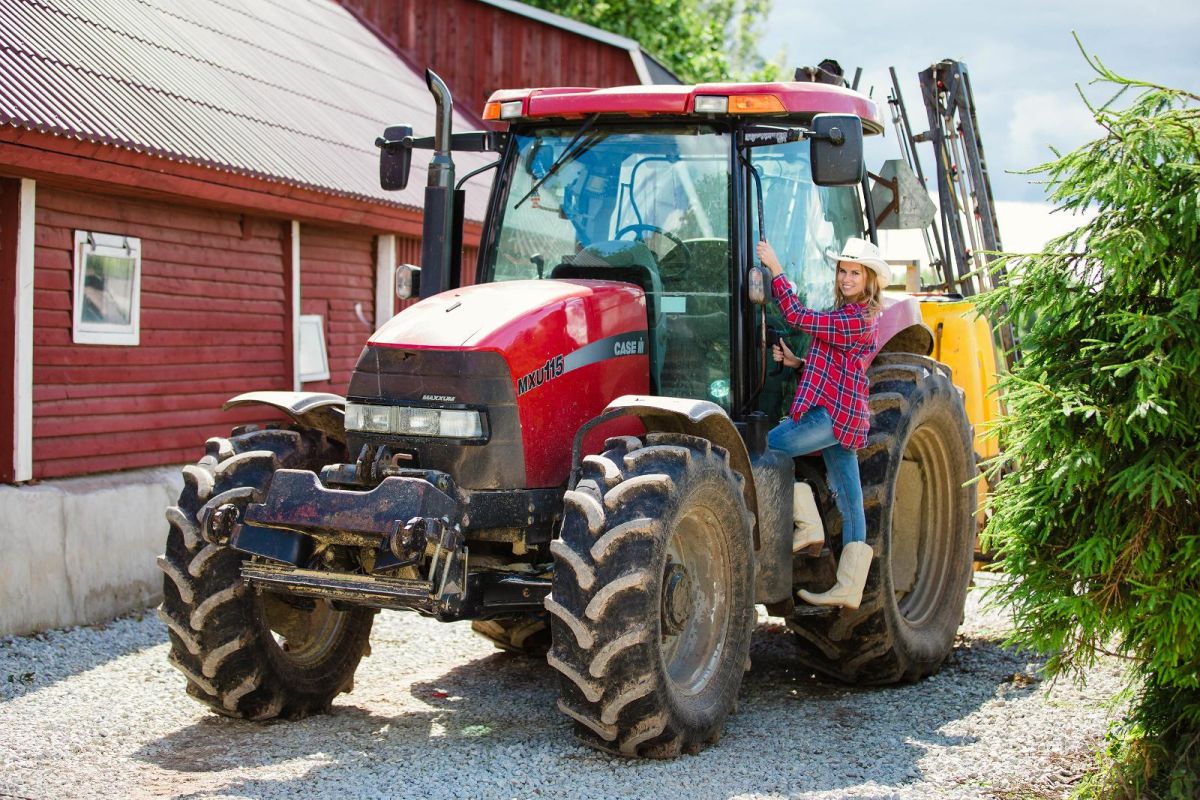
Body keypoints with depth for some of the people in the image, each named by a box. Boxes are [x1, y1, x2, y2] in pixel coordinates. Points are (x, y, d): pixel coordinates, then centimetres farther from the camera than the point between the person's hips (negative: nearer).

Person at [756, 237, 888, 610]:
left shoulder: (854, 319, -13)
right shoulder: (856, 316, 19)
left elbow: (798, 316, -18)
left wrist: (775, 268, -13)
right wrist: (797, 362, 5)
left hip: (834, 413, -10)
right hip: (844, 417, 10)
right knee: (849, 501, 8)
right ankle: (848, 588, 10)